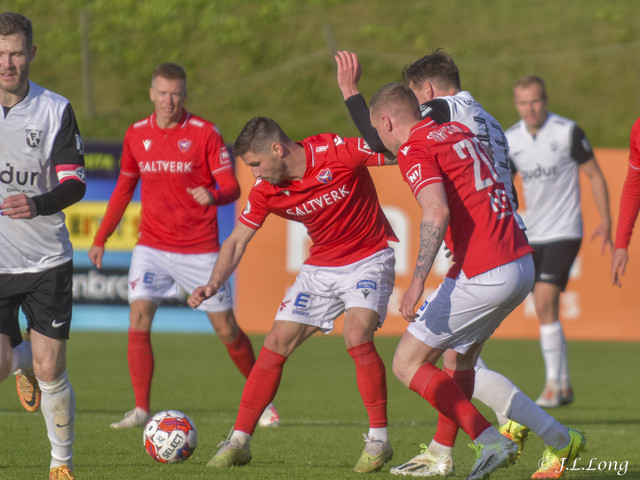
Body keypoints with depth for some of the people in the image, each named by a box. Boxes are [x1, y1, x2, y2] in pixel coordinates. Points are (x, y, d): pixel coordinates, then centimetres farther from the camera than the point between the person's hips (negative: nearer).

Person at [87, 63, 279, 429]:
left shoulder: (205, 133, -7)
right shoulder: (136, 135, 4)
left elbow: (231, 186, -9)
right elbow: (124, 189, 17)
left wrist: (213, 196, -32)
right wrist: (101, 239, 17)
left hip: (199, 248, -3)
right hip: (152, 245, 3)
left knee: (226, 329, 3)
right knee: (138, 320, -14)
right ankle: (141, 410, -9)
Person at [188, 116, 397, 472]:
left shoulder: (337, 152, -24)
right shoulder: (265, 190, -8)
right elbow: (238, 241, 0)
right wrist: (214, 284, -15)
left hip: (368, 259, -5)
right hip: (320, 266, 5)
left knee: (357, 335, -27)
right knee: (276, 344, -1)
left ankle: (379, 439, -13)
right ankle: (239, 442, 7)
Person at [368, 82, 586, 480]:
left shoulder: (414, 151, -8)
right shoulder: (460, 132, 17)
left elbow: (437, 212, -24)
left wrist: (418, 280, -28)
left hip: (484, 276, -9)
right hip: (523, 264, 9)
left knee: (407, 364, 0)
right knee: (459, 359, 24)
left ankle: (491, 442, -9)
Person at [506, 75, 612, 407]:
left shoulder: (568, 131, -9)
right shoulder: (510, 140, 3)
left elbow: (594, 174, -1)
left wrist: (605, 221, -5)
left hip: (563, 232, -5)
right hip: (532, 235, 5)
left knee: (545, 304, -17)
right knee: (545, 311, 7)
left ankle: (553, 384, -13)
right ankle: (564, 385, 17)